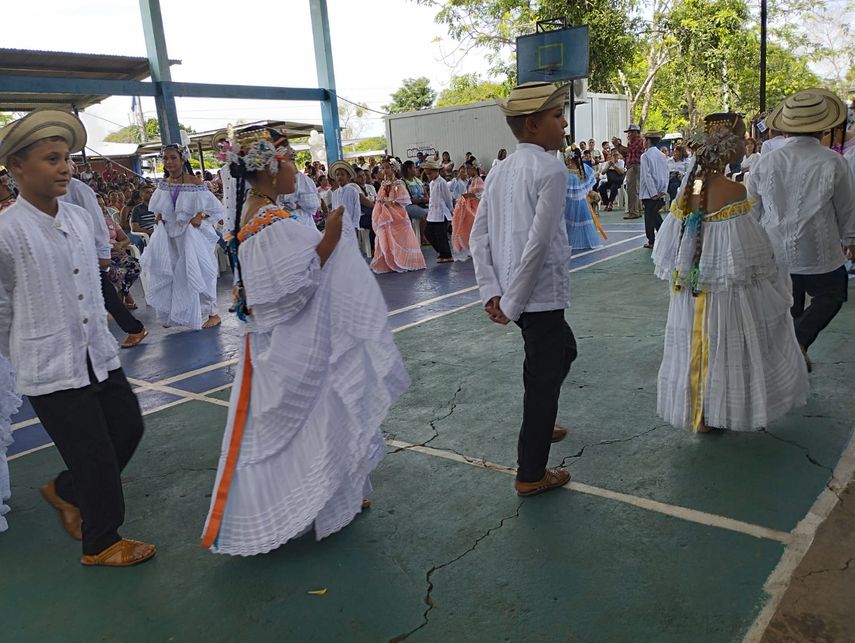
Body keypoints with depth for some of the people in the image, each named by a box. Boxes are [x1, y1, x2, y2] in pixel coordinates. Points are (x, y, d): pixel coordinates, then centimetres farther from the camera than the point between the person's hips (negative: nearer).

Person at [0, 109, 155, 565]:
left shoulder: (81, 218, 4)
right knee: (95, 457, 4)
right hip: (50, 371, -6)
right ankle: (100, 544, 29)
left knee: (129, 428, 15)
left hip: (99, 357, 6)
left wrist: (103, 337, 16)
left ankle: (66, 491, 42)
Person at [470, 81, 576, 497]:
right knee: (543, 380, 4)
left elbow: (478, 236, 4)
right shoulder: (551, 170, -15)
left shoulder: (500, 171, 9)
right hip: (540, 295, -8)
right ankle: (530, 475, 16)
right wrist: (512, 304, -16)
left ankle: (540, 426, 46)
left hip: (515, 295, 8)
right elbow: (538, 243, -22)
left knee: (562, 350, 29)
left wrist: (492, 293, 0)